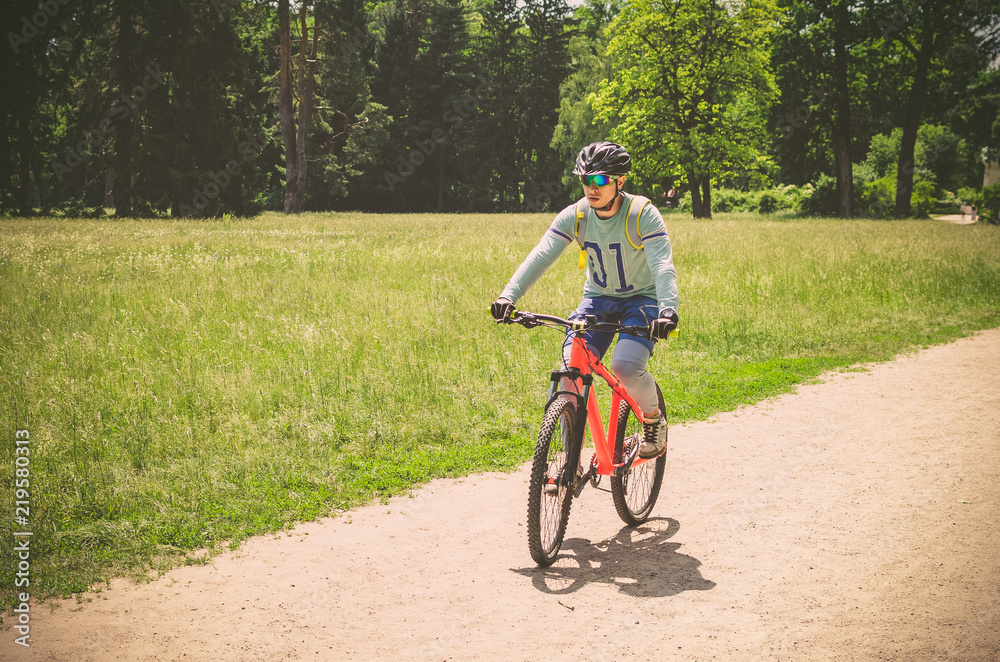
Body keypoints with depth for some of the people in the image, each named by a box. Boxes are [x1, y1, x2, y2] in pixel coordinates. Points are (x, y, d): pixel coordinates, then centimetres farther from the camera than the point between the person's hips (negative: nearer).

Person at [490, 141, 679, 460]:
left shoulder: (643, 214, -20)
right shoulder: (575, 215, -11)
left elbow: (663, 265, -30)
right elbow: (540, 257, -21)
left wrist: (668, 310, -48)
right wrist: (508, 295, -37)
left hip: (642, 299, -3)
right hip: (598, 299, 3)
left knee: (625, 367, -28)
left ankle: (654, 418, 6)